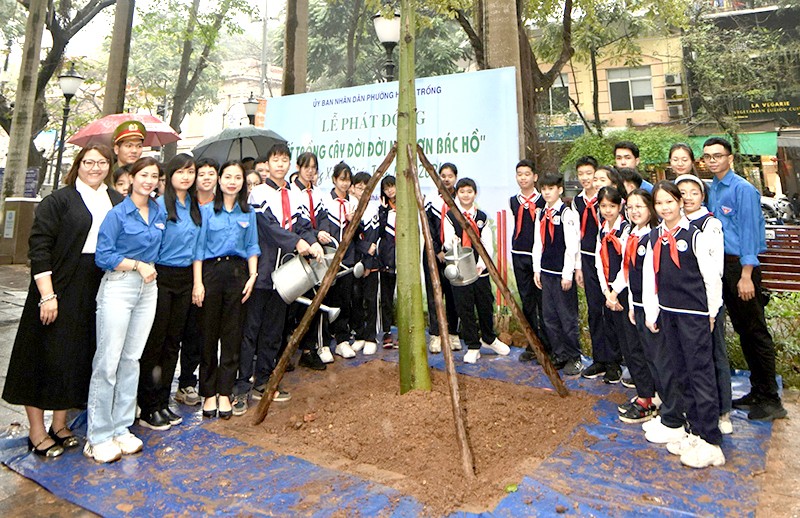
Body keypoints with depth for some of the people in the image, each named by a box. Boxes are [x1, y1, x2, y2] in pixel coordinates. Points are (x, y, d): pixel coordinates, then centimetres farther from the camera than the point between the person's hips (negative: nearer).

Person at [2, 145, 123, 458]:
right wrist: (47, 294, -14)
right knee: (47, 356, 3)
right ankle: (36, 432, 17)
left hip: (100, 289, 5)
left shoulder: (117, 201, 10)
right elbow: (39, 247, -8)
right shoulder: (59, 200, -3)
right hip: (61, 288, -4)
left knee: (78, 357, 11)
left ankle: (59, 424, 26)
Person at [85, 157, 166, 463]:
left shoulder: (159, 214, 10)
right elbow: (103, 256, -10)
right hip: (118, 288, -5)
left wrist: (150, 267, 8)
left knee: (131, 359, 10)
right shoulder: (118, 214, -5)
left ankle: (121, 429, 19)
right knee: (107, 361, -3)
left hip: (148, 289, 6)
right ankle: (98, 437, 8)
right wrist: (137, 265, -11)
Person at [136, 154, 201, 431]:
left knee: (173, 341, 11)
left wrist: (197, 281, 12)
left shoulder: (196, 207, 10)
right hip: (161, 277, -6)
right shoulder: (159, 205, -9)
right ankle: (147, 408, 12)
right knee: (154, 342, 0)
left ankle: (163, 403, 23)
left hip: (185, 278, 6)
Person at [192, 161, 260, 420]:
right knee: (209, 333, 3)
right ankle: (209, 393, 15)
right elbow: (198, 247, -1)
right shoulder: (207, 210, 3)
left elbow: (252, 247, 11)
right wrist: (197, 282, -8)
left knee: (232, 334, 4)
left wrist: (252, 276, -1)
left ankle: (225, 393, 15)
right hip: (211, 271, -2)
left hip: (238, 272, 2)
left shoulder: (248, 213, 10)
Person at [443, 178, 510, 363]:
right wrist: (452, 243, -33)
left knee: (486, 306, 12)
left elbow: (487, 244, 1)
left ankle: (489, 339, 37)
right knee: (465, 309, 3)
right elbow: (448, 243, -10)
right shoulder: (450, 217, 0)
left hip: (481, 270, 2)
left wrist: (481, 264, -14)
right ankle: (473, 346, 18)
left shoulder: (482, 217, 7)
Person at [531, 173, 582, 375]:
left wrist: (567, 274, -13)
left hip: (562, 273, -7)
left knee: (567, 317, 1)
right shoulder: (541, 213, 12)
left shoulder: (567, 213, -9)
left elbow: (572, 246, -12)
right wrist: (537, 269, 11)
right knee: (550, 317, 11)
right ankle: (560, 355, 24)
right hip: (546, 272, 7)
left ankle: (574, 358, 14)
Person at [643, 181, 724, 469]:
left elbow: (712, 275, -6)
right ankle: (694, 430, 26)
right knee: (681, 373, 13)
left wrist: (712, 311, -1)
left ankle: (710, 443, 7)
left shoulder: (694, 235, -9)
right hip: (667, 313, 6)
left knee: (701, 373, -2)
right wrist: (651, 312, 5)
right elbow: (649, 276, 7)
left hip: (695, 314, -6)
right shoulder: (655, 237, 7)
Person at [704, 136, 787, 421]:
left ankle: (770, 400, 9)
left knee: (755, 331, -2)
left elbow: (749, 232, -15)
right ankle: (757, 391, 25)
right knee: (742, 330, 14)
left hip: (741, 265, -8)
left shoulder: (743, 189, -11)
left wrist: (746, 275, -18)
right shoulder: (711, 189, 11)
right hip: (721, 264, 8)